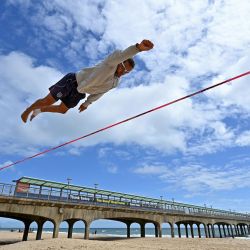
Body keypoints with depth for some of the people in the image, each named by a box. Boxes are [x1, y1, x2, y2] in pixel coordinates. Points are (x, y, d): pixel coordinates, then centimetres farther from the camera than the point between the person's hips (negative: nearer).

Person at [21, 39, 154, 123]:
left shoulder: (115, 83, 1)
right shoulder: (112, 62, -21)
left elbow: (99, 92, 16)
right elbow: (121, 54, -46)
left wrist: (87, 103, 12)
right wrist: (138, 47, -63)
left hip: (79, 93, 8)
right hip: (73, 80, -7)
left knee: (62, 110, 19)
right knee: (47, 101, -2)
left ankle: (38, 110, 44)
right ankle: (28, 111, 28)